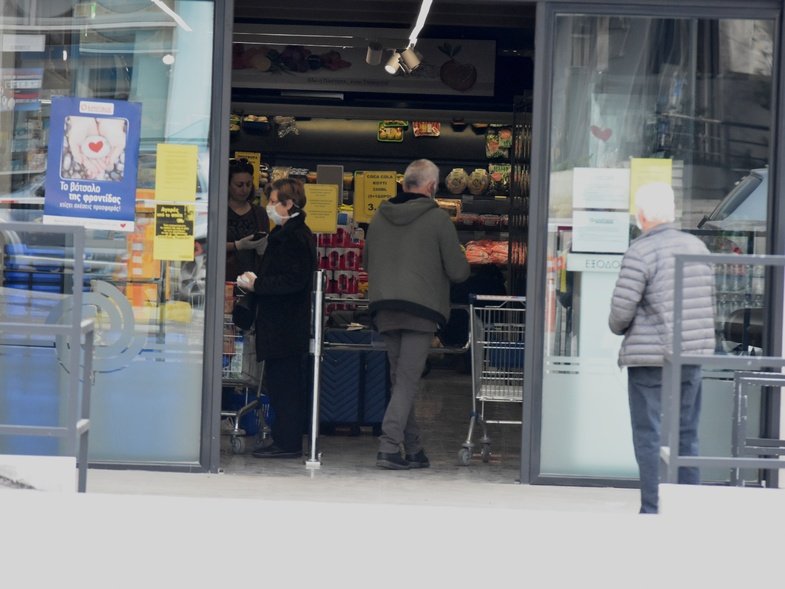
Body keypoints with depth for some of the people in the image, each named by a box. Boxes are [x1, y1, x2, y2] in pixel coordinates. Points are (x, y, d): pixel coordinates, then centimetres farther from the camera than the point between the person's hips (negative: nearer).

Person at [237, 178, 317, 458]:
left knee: (284, 383, -7)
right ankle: (286, 440, 16)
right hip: (280, 323, 10)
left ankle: (288, 443, -3)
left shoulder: (296, 237, -15)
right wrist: (255, 279, 9)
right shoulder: (285, 233, 17)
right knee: (279, 382, 12)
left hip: (286, 326, -10)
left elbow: (293, 280, -22)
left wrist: (257, 284, -17)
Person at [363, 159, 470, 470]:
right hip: (421, 309, -5)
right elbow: (458, 271, -3)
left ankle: (413, 450, 18)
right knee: (407, 380, -5)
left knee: (400, 379, 13)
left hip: (384, 309, 5)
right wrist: (462, 260, 19)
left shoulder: (379, 217, 9)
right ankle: (389, 447, -15)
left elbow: (366, 261, 21)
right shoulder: (438, 219, -5)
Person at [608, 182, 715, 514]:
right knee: (686, 435, 13)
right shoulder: (698, 247, 8)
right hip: (693, 354, 6)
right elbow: (709, 301, 13)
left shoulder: (640, 252, -13)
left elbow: (622, 307, -14)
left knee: (649, 437, 0)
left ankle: (653, 510, -1)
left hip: (650, 359, -6)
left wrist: (618, 328, 6)